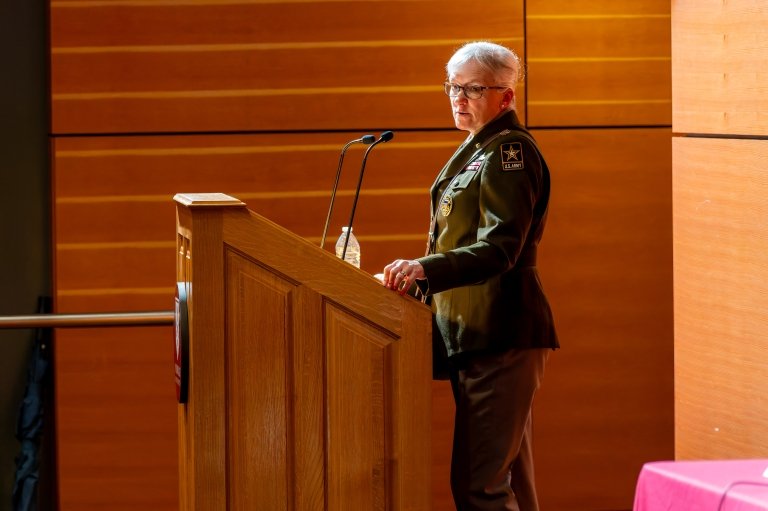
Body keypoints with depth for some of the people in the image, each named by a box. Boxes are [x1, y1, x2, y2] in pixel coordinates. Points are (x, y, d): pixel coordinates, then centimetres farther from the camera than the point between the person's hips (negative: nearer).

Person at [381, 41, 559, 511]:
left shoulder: (509, 152, -12)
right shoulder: (478, 150, 20)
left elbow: (499, 250, -24)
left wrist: (426, 268, -36)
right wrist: (416, 276, 24)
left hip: (500, 339, -11)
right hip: (476, 334, 11)